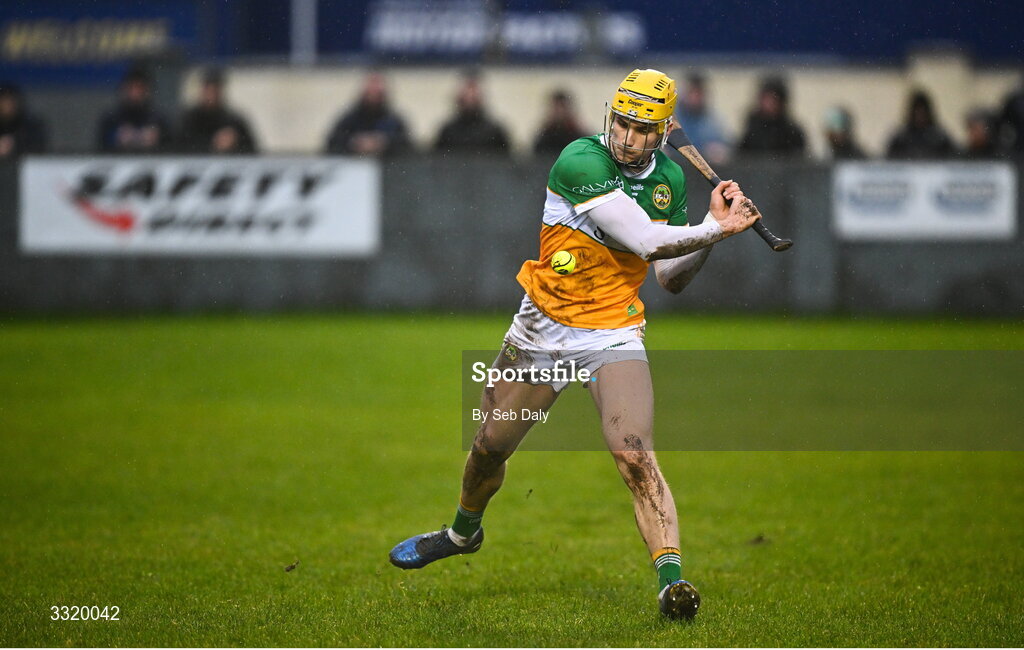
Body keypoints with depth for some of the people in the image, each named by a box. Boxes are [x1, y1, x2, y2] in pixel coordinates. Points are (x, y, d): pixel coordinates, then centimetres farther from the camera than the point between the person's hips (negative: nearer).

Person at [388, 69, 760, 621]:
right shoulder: (581, 161, -19)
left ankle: (671, 579, -27)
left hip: (613, 337, 1)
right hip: (542, 327, -1)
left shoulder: (669, 179, 1)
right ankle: (463, 532, 45)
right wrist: (717, 229, -21)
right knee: (489, 446, 15)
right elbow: (645, 242, -26)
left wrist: (714, 224, -6)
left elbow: (672, 278, 6)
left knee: (634, 456, -21)